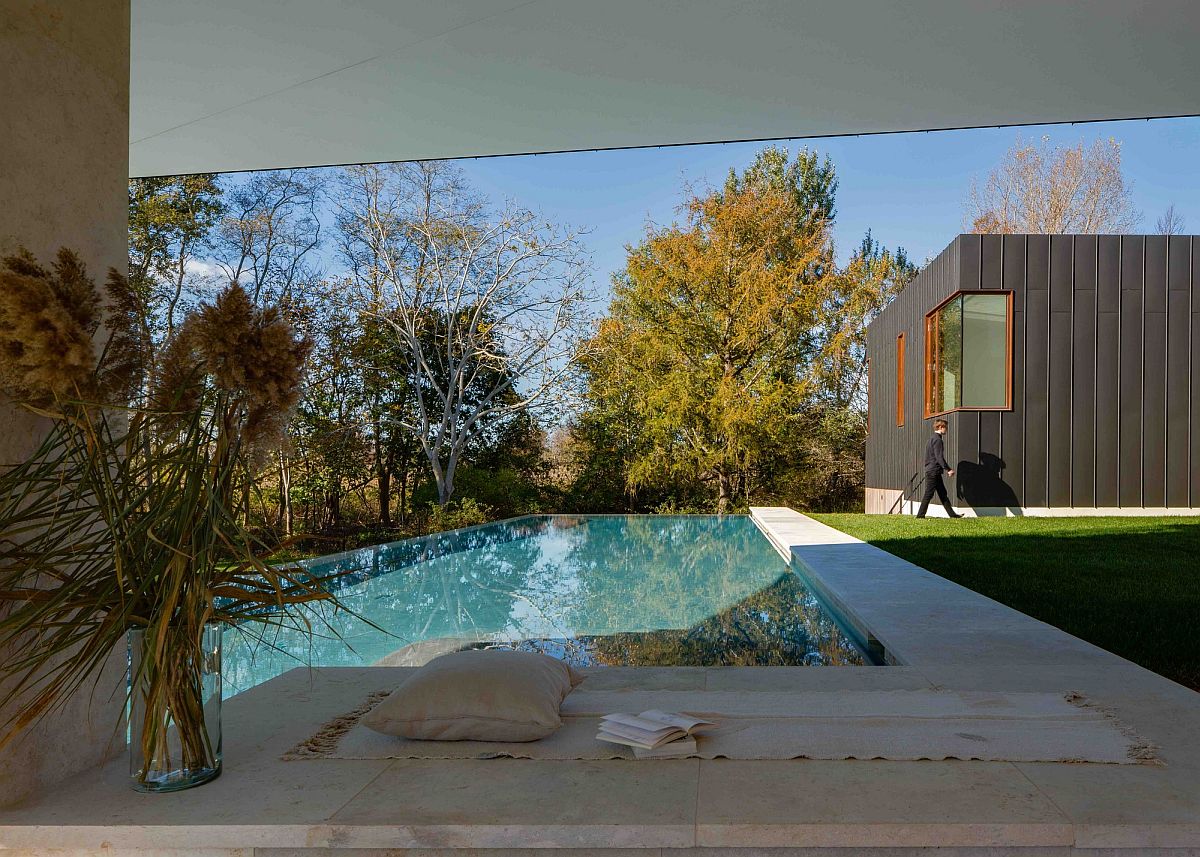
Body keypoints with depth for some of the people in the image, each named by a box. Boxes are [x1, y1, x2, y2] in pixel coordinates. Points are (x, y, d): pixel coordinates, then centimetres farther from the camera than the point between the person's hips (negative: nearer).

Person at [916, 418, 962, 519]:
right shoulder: (937, 440, -13)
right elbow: (939, 457, -20)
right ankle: (920, 515, -3)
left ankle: (952, 514, 15)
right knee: (929, 494, -6)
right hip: (934, 471, -10)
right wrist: (948, 469, -17)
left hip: (930, 471, 10)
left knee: (943, 494, 11)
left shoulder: (932, 439, 18)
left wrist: (947, 469, 22)